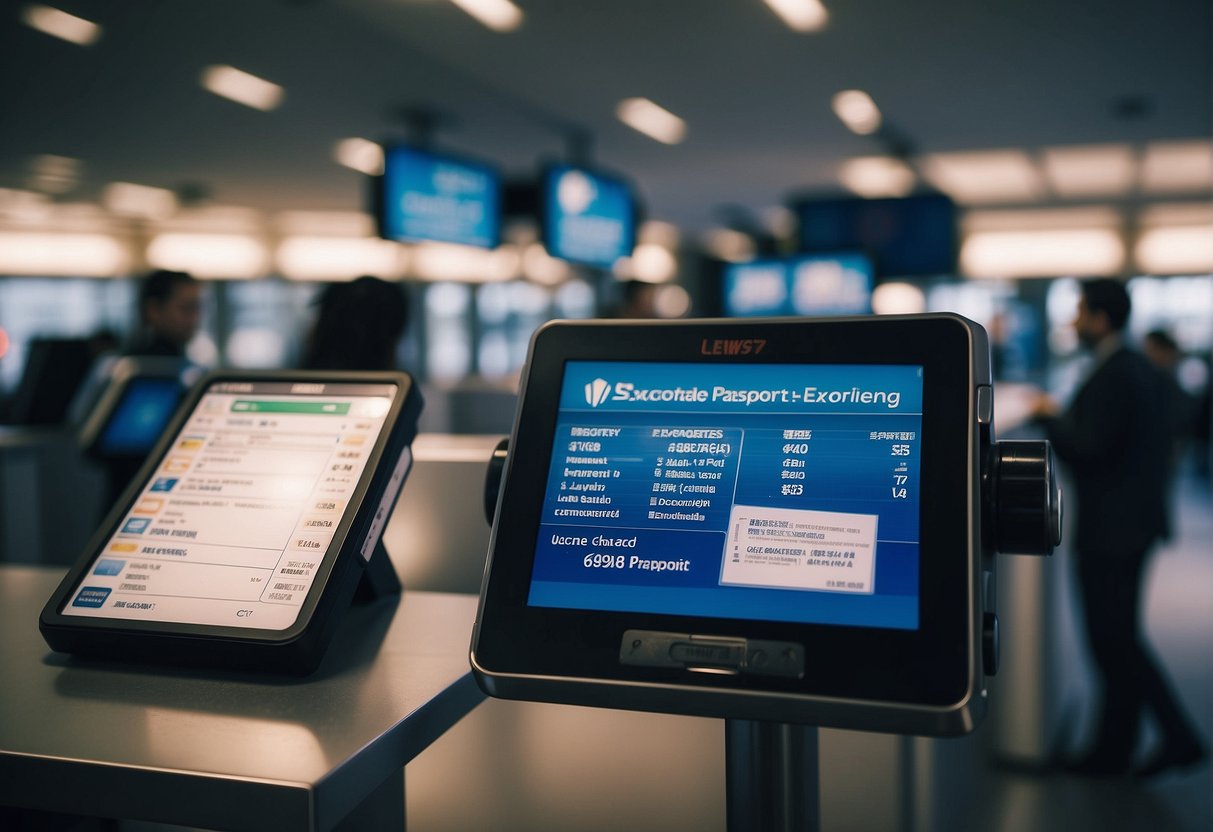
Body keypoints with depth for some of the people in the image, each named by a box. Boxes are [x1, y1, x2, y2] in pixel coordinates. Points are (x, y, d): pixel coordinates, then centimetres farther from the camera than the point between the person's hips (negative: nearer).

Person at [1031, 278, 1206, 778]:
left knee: (1113, 644, 2)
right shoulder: (1144, 370, 12)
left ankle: (1111, 753, 15)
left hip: (1110, 530, -10)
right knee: (1121, 640, 17)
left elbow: (1088, 450, -23)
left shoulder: (1110, 376, -19)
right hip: (1137, 518, 10)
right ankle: (1176, 736, 21)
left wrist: (1050, 416, -9)